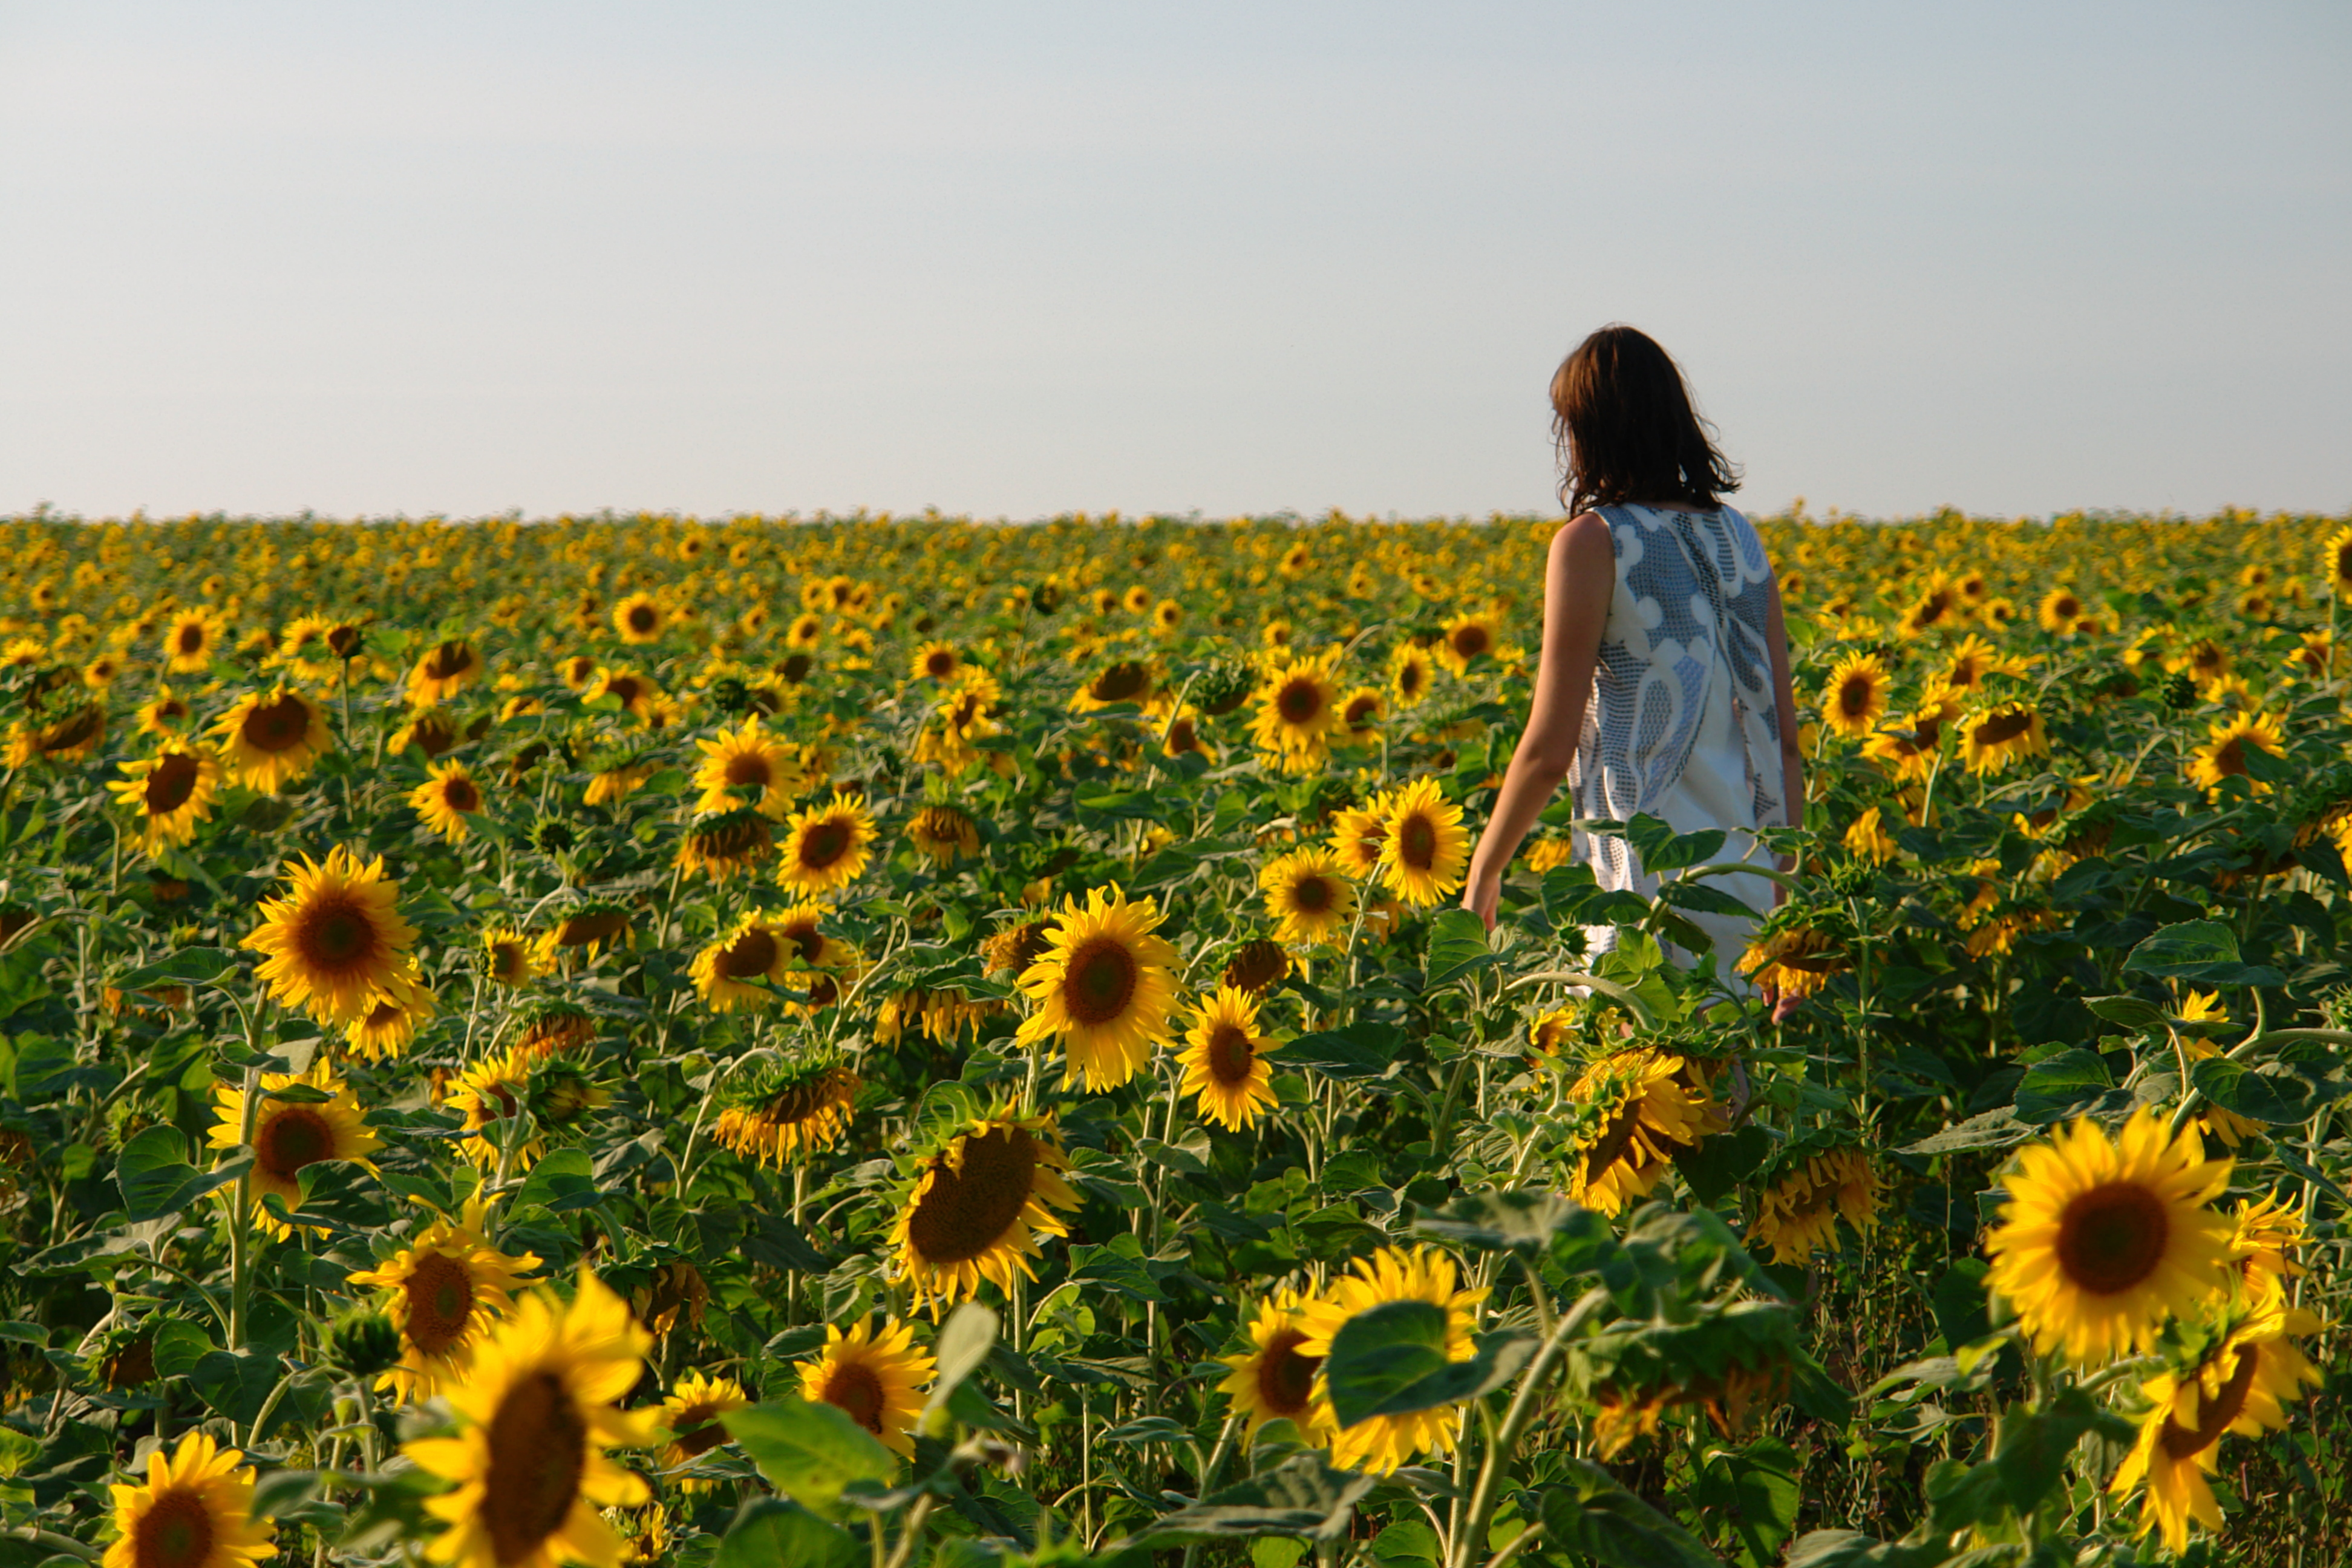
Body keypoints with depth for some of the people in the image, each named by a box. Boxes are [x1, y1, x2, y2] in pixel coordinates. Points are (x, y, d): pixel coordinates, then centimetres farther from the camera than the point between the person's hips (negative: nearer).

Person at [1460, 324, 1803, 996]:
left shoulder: (1593, 543, -7)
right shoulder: (1740, 540, 11)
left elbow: (1550, 749, -8)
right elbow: (1785, 742, 12)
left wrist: (1482, 873, 4)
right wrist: (1789, 895, 18)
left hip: (1654, 883, -6)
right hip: (1748, 883, 6)